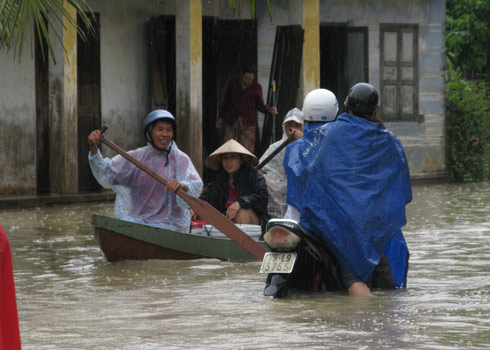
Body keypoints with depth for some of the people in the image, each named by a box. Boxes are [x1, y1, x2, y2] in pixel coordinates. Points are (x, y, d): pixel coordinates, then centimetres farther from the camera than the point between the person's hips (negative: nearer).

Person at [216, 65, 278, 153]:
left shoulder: (256, 87, -2)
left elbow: (260, 105, 2)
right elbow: (226, 100, 11)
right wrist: (220, 117, 12)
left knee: (247, 149, -7)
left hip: (247, 122, -2)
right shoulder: (233, 83, 3)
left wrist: (269, 110, -18)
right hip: (231, 121, 2)